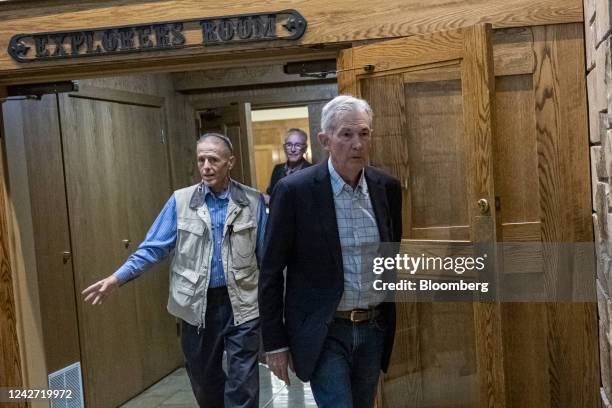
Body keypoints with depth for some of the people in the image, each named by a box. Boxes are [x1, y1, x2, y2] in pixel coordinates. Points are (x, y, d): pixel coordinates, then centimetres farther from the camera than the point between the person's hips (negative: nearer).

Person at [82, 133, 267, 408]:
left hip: (241, 304, -1)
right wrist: (118, 278, -15)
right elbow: (153, 248, -3)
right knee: (203, 378, 18)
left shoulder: (252, 201, -1)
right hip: (196, 305, 2)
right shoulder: (181, 201, -1)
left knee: (242, 385, 1)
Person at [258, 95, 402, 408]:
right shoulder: (294, 190, -13)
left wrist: (389, 322, 14)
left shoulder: (387, 187, 0)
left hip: (374, 328, 5)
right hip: (324, 333, -4)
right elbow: (271, 273, -8)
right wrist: (274, 343, -7)